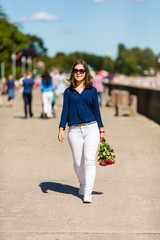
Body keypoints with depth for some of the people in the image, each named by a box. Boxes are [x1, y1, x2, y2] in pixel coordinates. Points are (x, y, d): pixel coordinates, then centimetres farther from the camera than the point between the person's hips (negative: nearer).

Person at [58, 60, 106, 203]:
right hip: (74, 130, 1)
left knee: (90, 160, -13)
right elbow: (65, 111, 8)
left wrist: (101, 130, 10)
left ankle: (88, 193, -13)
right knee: (78, 163, 4)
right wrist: (61, 129, -2)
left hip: (91, 128, -1)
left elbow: (96, 110, 12)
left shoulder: (92, 90, 8)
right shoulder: (68, 92, 10)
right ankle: (83, 185, 31)